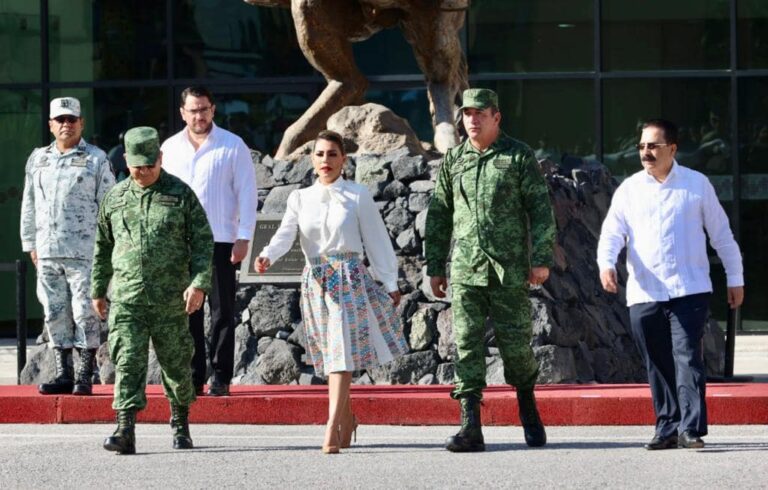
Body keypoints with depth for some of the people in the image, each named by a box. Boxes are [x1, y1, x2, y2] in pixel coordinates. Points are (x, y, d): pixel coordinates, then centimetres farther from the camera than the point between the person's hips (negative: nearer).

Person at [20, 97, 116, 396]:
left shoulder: (96, 159, 3)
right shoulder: (38, 159, 16)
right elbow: (29, 204, 20)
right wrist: (30, 243, 15)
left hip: (84, 251, -5)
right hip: (47, 251, 5)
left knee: (85, 312, -7)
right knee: (54, 313, 5)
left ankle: (85, 376, -3)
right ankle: (64, 374, 11)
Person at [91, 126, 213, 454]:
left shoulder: (180, 194, 2)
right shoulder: (115, 197, 10)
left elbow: (203, 241, 0)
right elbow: (102, 246, 20)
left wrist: (199, 283, -11)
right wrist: (98, 290, 21)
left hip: (170, 300, -1)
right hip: (126, 299, 1)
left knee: (176, 363, 9)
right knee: (128, 362, -10)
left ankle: (180, 424, 29)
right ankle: (125, 430, -18)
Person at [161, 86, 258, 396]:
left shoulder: (232, 146, 2)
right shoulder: (170, 148, 12)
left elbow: (247, 193, 0)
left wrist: (244, 237, -7)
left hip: (221, 241, -3)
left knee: (222, 311, -1)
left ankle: (221, 377, 3)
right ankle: (193, 377, 8)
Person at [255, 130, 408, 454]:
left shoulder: (357, 196, 2)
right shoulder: (300, 199, 10)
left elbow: (376, 241, 5)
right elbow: (285, 235, -4)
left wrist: (390, 283, 5)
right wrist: (267, 256, -25)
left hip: (349, 278, -4)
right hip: (315, 279, 4)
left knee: (342, 352, -14)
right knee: (330, 353, 10)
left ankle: (333, 427, -20)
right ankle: (347, 418, 28)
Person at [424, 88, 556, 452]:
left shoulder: (519, 156, 2)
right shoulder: (452, 160, 12)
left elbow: (540, 210, 0)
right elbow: (438, 216, 16)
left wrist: (541, 259, -7)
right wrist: (434, 266, 13)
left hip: (509, 269, -3)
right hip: (464, 269, 3)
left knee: (515, 342, 1)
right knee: (466, 343, -5)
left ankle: (528, 409, 27)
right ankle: (470, 427, -7)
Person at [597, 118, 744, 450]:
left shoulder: (697, 184, 7)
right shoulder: (629, 189, 11)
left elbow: (721, 233, 12)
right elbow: (613, 232, 3)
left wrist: (735, 278, 12)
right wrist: (606, 263, -17)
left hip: (690, 290, -2)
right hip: (644, 295, 2)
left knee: (687, 358, -12)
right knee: (658, 366, 5)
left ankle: (691, 429, -16)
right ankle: (667, 429, 11)